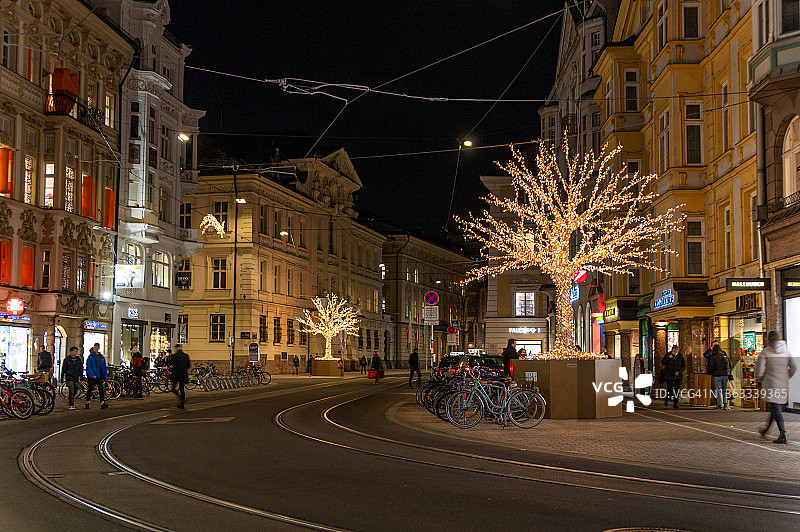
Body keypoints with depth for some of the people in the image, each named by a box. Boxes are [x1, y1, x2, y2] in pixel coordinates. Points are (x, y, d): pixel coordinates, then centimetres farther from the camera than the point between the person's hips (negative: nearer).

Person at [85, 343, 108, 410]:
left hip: (100, 376, 4)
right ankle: (87, 403, 17)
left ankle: (102, 403, -15)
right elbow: (88, 367, -9)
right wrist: (92, 375, -22)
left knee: (101, 389, -8)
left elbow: (104, 367, 17)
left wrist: (105, 377, 13)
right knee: (89, 390, 5)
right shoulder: (90, 357, -3)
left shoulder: (101, 357, 12)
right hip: (92, 377, -4)